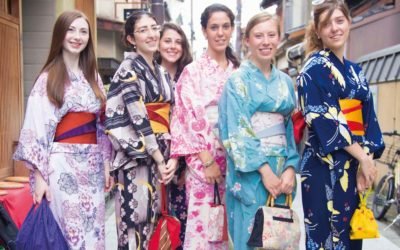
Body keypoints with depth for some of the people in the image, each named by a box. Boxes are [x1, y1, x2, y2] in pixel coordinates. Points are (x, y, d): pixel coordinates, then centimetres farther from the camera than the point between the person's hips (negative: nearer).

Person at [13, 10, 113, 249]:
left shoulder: (93, 77, 12)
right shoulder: (48, 78, -3)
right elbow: (36, 128, -8)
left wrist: (106, 164, 10)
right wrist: (39, 175, -13)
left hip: (92, 164, 5)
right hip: (62, 164, -5)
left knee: (94, 230, 10)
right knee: (67, 230, 2)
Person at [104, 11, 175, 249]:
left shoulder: (162, 72, 14)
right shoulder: (128, 69, -7)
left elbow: (170, 116, 11)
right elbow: (138, 117, -15)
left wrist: (172, 157, -1)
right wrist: (159, 159, -16)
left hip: (162, 154, 7)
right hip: (137, 154, -7)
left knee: (156, 216, 11)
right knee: (137, 214, -3)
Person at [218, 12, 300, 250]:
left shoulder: (286, 82, 11)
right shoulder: (237, 80, -4)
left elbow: (291, 128, 10)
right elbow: (236, 132, -11)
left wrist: (291, 167, -4)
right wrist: (264, 169, -17)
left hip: (281, 169, 5)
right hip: (250, 172, -5)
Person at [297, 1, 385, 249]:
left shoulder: (356, 71, 15)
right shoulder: (314, 68, -5)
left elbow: (368, 117, 9)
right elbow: (323, 119, -15)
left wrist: (367, 159, -6)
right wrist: (363, 157, -15)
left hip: (355, 165, 6)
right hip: (325, 165, -6)